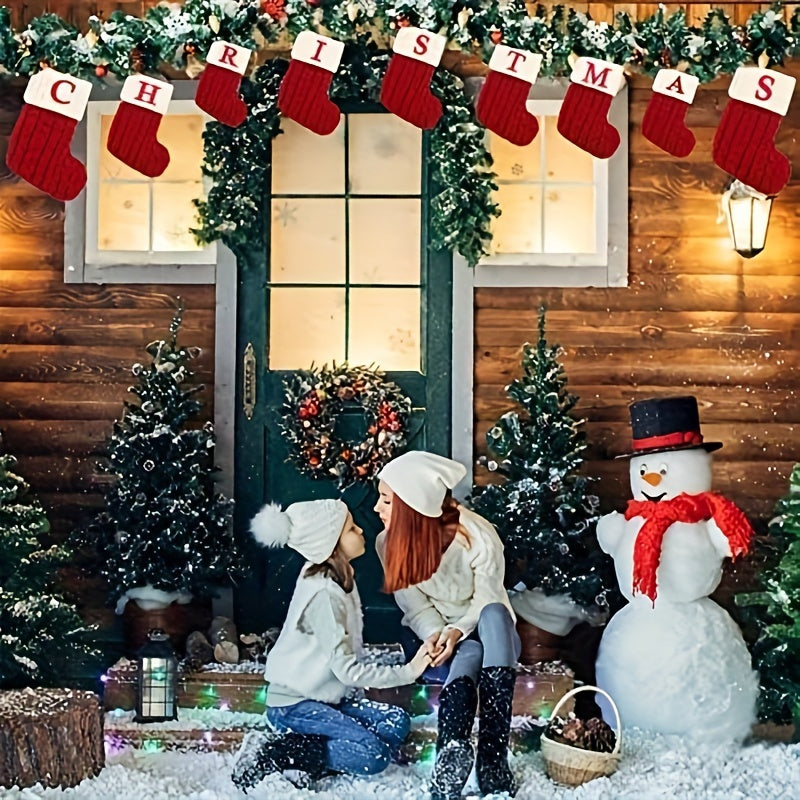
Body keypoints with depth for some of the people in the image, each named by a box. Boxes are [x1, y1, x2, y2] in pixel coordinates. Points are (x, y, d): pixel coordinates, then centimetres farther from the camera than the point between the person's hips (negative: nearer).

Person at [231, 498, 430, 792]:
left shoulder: (340, 577, 3)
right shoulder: (324, 594, -24)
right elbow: (347, 669, -24)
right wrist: (406, 672, -20)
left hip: (324, 698, 10)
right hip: (293, 705, -10)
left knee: (396, 723, -2)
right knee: (373, 755, -20)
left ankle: (302, 749, -10)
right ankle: (271, 755, -15)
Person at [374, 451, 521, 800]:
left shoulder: (478, 537, -21)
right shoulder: (388, 543, -10)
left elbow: (488, 601, -13)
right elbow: (416, 607, -6)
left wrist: (458, 630, -30)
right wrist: (435, 635, -26)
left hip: (489, 637, -1)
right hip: (436, 638, 1)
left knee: (494, 615, -37)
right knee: (468, 658, -34)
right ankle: (453, 750, -61)